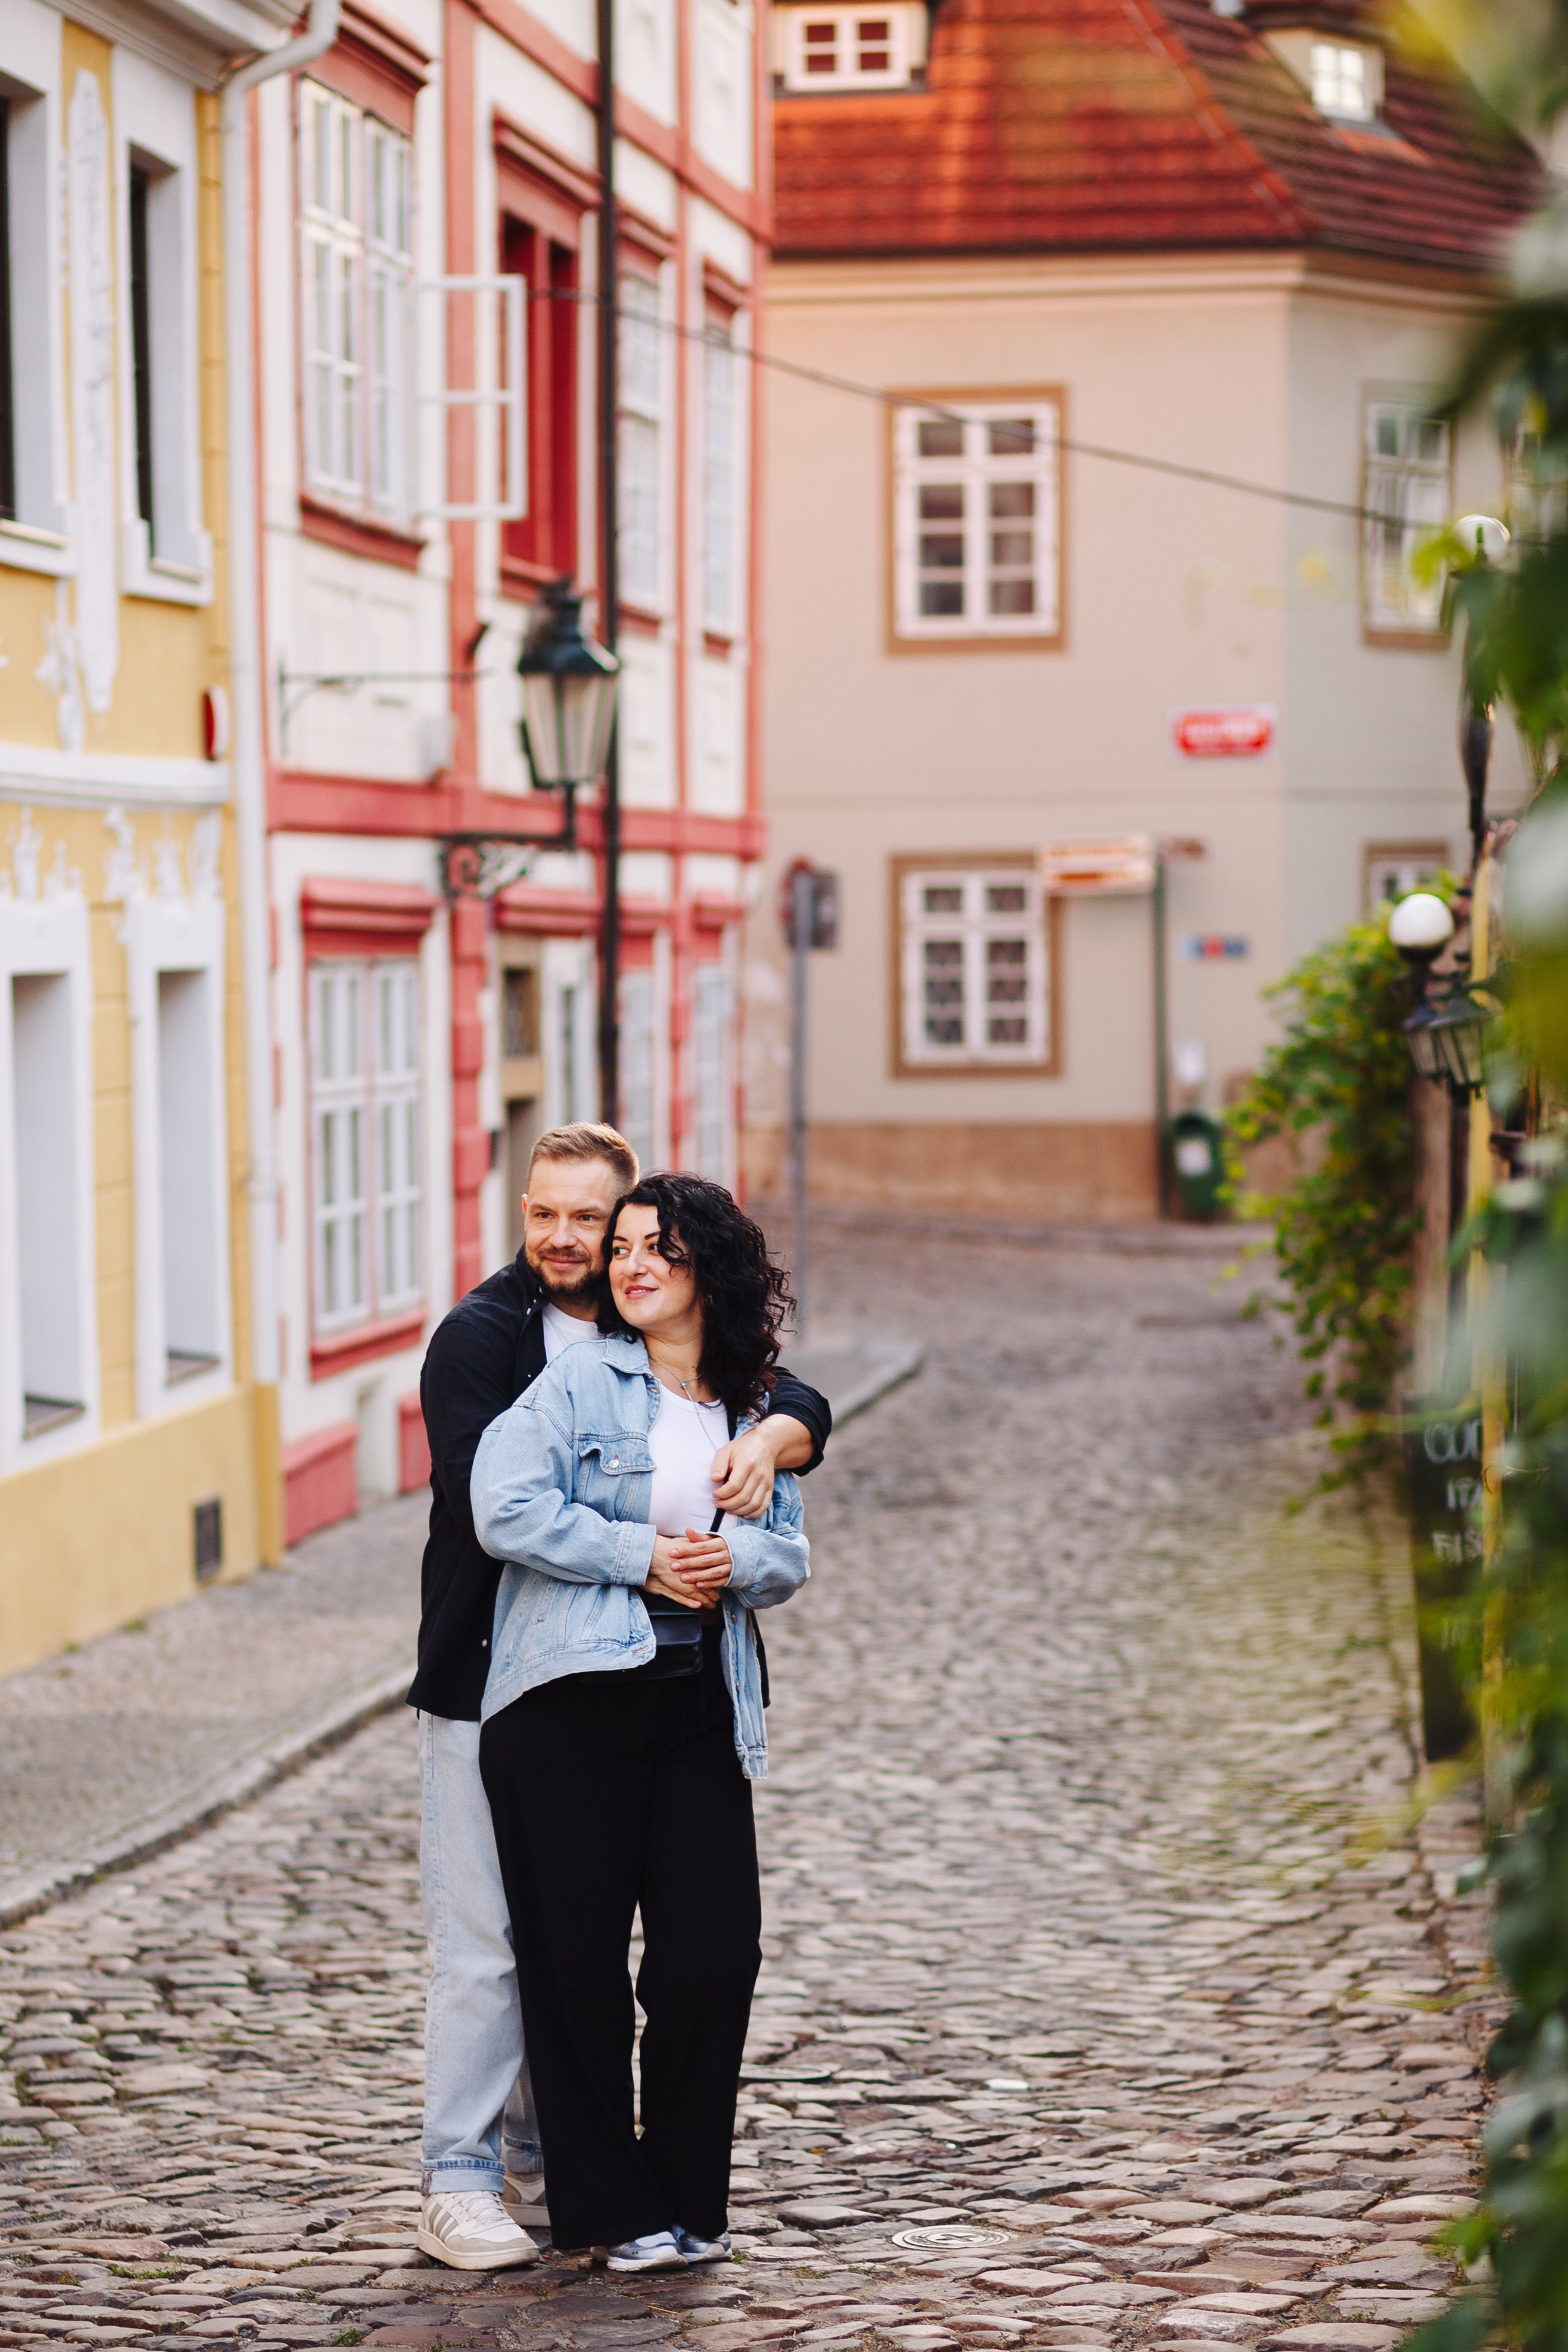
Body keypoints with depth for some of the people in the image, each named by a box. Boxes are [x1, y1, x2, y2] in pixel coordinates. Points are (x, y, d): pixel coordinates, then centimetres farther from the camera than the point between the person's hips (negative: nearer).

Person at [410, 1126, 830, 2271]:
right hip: (490, 1674, -5)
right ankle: (459, 2180, 4)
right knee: (485, 1940, -4)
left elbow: (800, 1404, 4)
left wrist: (766, 1439, -20)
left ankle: (544, 2150, 27)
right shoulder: (480, 1335, -8)